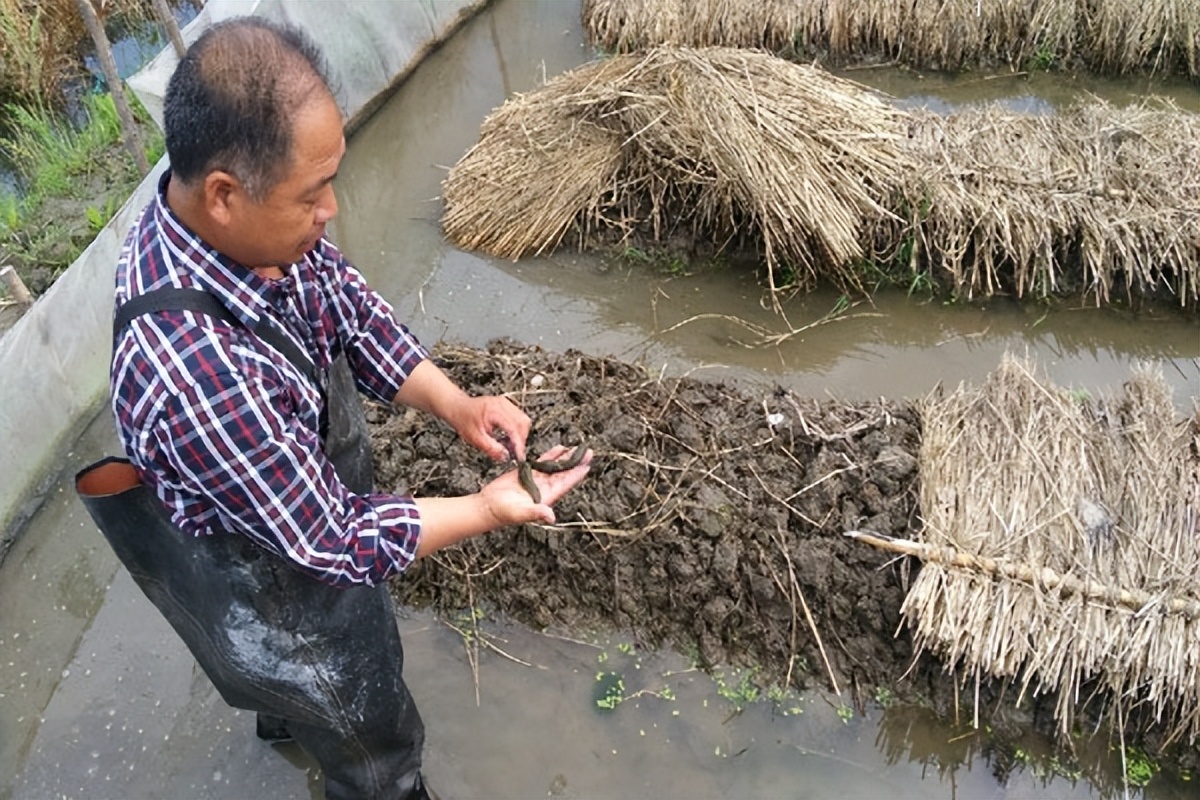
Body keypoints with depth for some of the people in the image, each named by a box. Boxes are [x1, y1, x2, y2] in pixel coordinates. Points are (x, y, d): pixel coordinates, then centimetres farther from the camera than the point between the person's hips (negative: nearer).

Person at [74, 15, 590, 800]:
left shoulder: (252, 222, -22)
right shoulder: (194, 370, -45)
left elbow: (356, 316, -4)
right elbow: (334, 542, -33)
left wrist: (457, 404, -16)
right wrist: (491, 508, -24)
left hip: (309, 512, 8)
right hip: (286, 597, -8)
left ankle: (287, 715, 73)